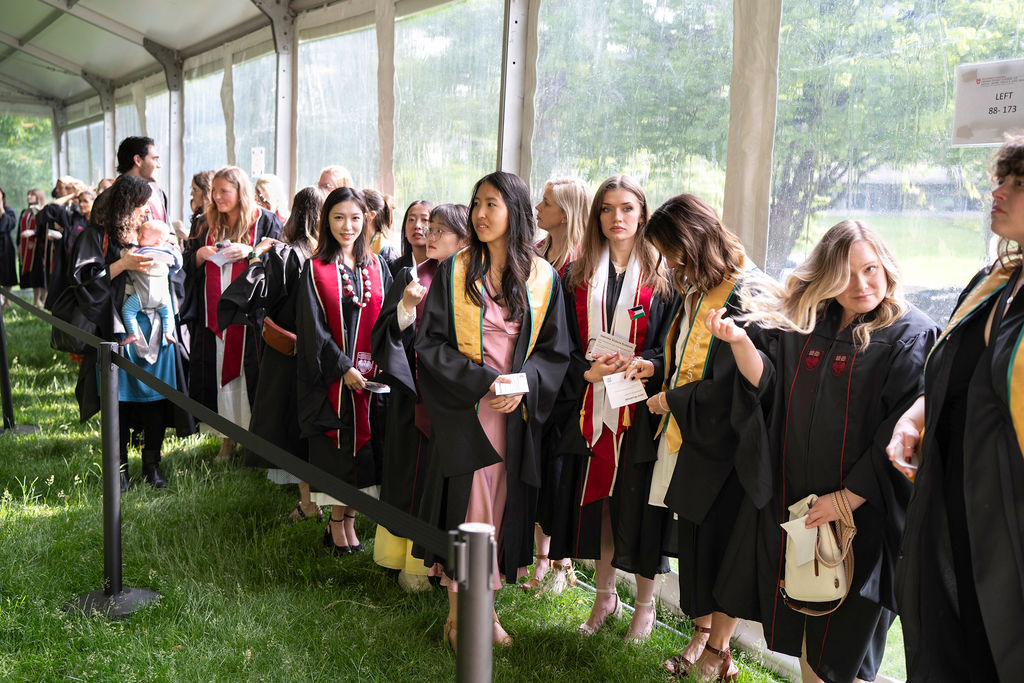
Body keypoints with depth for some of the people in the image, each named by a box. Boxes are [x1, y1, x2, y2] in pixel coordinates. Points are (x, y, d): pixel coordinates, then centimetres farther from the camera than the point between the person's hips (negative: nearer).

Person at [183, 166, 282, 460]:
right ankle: (228, 435, 15)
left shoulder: (265, 221, -1)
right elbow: (189, 266, 16)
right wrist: (199, 254, -5)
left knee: (251, 373, -4)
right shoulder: (208, 223, 13)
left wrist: (251, 253, -17)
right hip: (215, 312, 4)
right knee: (220, 370, 5)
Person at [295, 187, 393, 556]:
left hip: (370, 373, 3)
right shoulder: (315, 269, -1)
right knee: (336, 444, 2)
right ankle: (338, 526, 15)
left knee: (363, 443, 5)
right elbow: (312, 328, -6)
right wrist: (343, 368, -14)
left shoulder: (377, 266, 8)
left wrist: (379, 365, -6)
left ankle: (348, 520, 18)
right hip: (331, 376, -3)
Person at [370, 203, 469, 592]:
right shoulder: (412, 278, 4)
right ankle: (411, 562, 18)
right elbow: (385, 333, -1)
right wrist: (406, 307, -18)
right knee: (414, 475, 6)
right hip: (415, 393, 1)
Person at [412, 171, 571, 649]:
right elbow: (429, 342, -4)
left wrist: (524, 383, -14)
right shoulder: (454, 272, 0)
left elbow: (554, 349, 5)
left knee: (502, 506, 8)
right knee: (466, 504, 0)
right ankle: (456, 613, 14)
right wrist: (481, 379, -16)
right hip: (463, 412, -2)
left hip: (517, 413, 2)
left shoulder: (543, 278, 3)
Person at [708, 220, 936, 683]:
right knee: (804, 630, 15)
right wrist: (738, 341, -15)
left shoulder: (911, 337, -9)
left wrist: (850, 498, -16)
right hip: (794, 500, 5)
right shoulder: (804, 323, 7)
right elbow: (767, 381, 4)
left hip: (863, 510, -5)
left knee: (844, 639, 9)